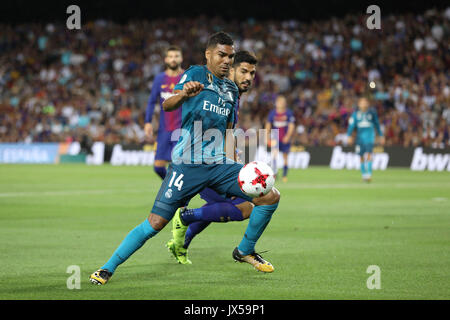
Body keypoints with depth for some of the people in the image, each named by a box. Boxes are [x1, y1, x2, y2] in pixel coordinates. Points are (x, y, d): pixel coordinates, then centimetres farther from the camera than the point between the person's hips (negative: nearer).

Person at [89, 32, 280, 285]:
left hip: (219, 164, 6)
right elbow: (167, 105, -20)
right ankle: (108, 268, 2)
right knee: (156, 223, -12)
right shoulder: (196, 74, -3)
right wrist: (184, 94, -42)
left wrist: (233, 166, 21)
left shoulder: (232, 90, 16)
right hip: (188, 164, -6)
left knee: (271, 197, -3)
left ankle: (245, 251, 18)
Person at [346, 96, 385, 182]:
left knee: (368, 155, -17)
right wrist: (349, 136, -10)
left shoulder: (372, 113, 4)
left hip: (369, 136, -2)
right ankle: (364, 174, 20)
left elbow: (377, 124, 14)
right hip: (360, 136, 2)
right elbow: (351, 125, 1)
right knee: (362, 157, 6)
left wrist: (380, 136, 18)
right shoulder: (356, 114, 4)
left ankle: (369, 174, -21)